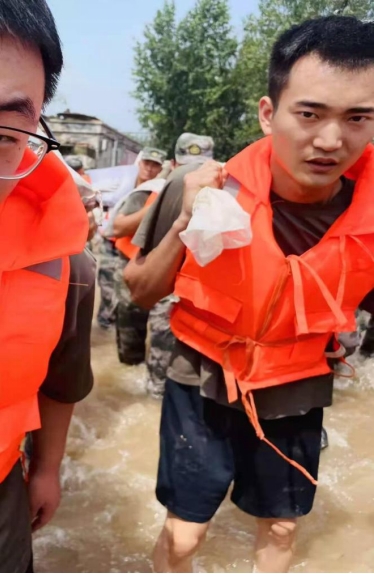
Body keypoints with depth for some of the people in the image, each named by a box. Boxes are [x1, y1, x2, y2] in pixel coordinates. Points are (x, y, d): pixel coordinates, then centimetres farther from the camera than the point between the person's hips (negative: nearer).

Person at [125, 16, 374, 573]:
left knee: (281, 528, 22)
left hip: (295, 394, 2)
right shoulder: (215, 194, -22)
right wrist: (185, 223, -29)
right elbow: (141, 293, -12)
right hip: (205, 385, -2)